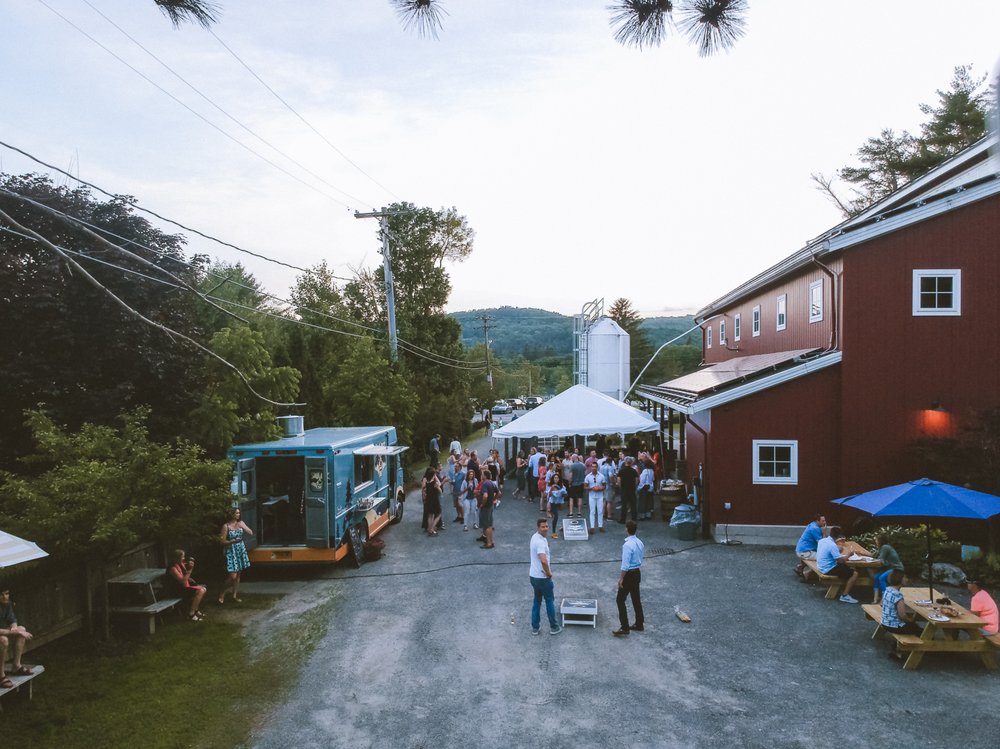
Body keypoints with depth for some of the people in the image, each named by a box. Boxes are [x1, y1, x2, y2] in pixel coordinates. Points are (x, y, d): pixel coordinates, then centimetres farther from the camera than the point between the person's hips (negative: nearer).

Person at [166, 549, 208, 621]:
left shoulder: (181, 564, 6)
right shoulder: (173, 568, -22)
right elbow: (183, 581, -27)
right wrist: (189, 570, -28)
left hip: (185, 586, 10)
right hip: (178, 590, -10)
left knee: (203, 589, 3)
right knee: (200, 591, -22)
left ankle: (195, 609, 13)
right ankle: (191, 614, -14)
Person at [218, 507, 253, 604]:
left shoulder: (241, 523, 5)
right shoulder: (226, 526, -9)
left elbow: (251, 533, -1)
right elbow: (223, 542, -9)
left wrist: (242, 526, -9)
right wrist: (233, 541, -23)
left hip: (241, 550, 5)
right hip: (231, 551, -5)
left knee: (238, 574, 9)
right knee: (232, 576, -10)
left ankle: (235, 595, 18)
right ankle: (222, 594, 8)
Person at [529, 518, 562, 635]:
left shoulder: (535, 537, 4)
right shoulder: (540, 542, -27)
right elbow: (544, 561, -40)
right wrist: (549, 573, -21)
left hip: (533, 576, 8)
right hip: (543, 577, -8)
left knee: (536, 601, 17)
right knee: (550, 601, 8)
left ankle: (535, 627, 24)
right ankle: (554, 627, 21)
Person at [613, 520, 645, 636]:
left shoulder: (627, 545, -24)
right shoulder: (639, 543, 2)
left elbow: (625, 565, -23)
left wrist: (621, 578, -14)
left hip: (629, 574, -8)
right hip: (637, 573, 8)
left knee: (620, 600, 0)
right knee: (636, 599, 20)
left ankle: (624, 628, 0)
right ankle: (639, 624, 30)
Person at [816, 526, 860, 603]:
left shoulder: (822, 540, 4)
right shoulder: (832, 545, -23)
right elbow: (840, 560, -22)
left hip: (821, 567, 9)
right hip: (829, 570, -9)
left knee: (845, 566, 27)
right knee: (855, 573, -7)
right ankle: (845, 596, -7)